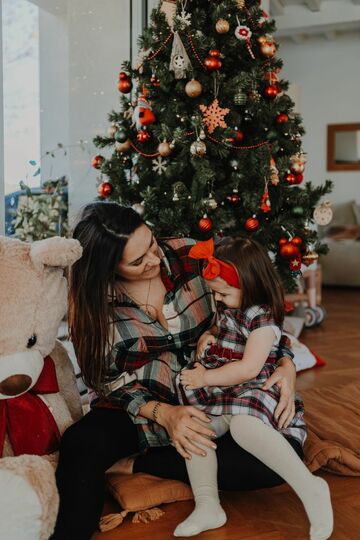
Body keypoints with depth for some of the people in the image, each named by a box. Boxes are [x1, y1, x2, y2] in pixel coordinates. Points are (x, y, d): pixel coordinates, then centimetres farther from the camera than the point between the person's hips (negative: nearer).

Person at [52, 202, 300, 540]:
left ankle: (138, 465, -14)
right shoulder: (91, 302, -10)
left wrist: (286, 363, -14)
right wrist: (164, 414, -25)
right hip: (140, 408, -2)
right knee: (80, 445, -36)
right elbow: (108, 380, -8)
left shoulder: (190, 255, -9)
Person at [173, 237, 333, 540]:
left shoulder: (263, 317, -13)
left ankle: (310, 488, -31)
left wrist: (206, 378, -13)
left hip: (253, 390, -9)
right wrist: (206, 336, 14)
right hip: (221, 394, 9)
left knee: (242, 424, -39)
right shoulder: (229, 309, 15)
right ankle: (207, 507, -20)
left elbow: (249, 368, -20)